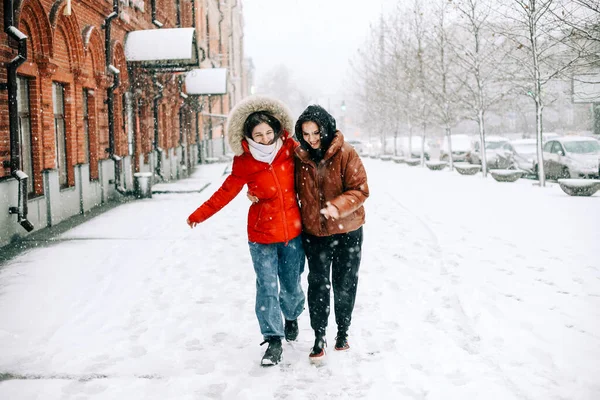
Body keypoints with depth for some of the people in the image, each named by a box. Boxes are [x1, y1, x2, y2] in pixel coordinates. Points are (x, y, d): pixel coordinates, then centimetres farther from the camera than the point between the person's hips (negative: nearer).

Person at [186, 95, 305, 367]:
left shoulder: (290, 149, -5)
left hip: (293, 232, 2)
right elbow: (226, 192, -2)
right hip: (262, 235, -1)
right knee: (267, 288, -5)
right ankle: (274, 341, 8)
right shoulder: (244, 163, -8)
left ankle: (291, 317, 44)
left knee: (291, 285, 13)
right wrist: (199, 215, -3)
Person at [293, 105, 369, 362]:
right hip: (314, 232, 2)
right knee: (318, 284, 4)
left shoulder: (345, 153, -14)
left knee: (344, 285, 11)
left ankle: (343, 333, 31)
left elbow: (360, 189, -15)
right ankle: (319, 338, 17)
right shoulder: (299, 157, -3)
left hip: (346, 231, -2)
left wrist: (337, 206, -32)